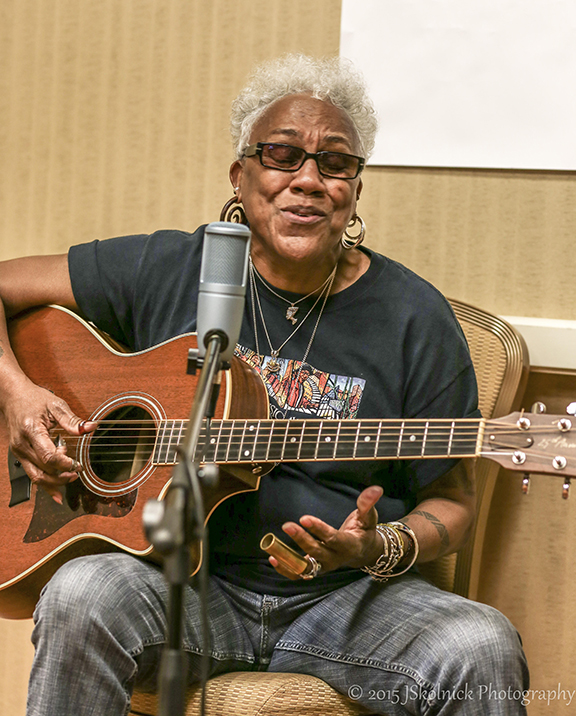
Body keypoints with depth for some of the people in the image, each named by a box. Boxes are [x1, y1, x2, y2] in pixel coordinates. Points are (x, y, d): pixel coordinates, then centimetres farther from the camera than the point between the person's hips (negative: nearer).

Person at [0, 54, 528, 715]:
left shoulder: (414, 319, 0)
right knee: (82, 596, -32)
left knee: (483, 649, -28)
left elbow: (451, 502, 4)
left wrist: (379, 550, -17)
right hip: (181, 579, 1)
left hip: (345, 598, 0)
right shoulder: (168, 271, 2)